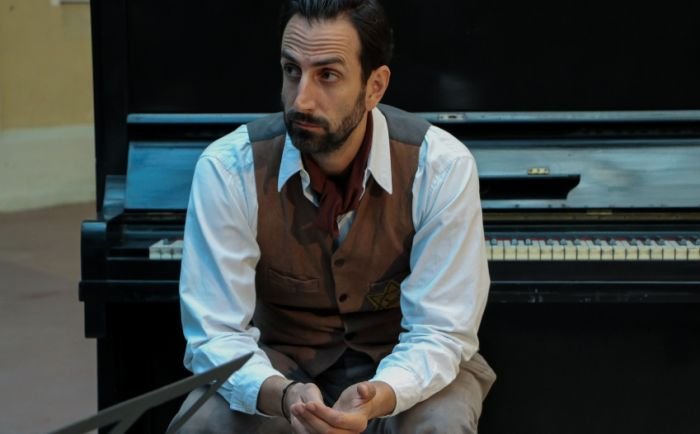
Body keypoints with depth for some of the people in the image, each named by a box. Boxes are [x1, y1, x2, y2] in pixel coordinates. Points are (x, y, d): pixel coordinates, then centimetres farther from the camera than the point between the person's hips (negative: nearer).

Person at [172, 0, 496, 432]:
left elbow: (440, 332, -20)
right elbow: (216, 332, -20)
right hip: (278, 363, 1)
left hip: (404, 368, 0)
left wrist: (378, 398, -41)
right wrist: (281, 395, -40)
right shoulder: (226, 168, -20)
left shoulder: (442, 166, -21)